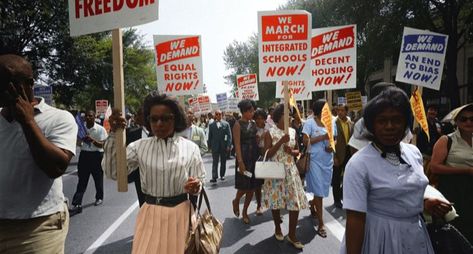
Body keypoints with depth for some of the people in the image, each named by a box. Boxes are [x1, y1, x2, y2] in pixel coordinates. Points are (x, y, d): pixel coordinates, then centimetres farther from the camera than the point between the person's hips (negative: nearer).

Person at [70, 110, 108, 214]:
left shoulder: (100, 129, -8)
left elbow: (102, 145, -13)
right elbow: (78, 142, 15)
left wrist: (93, 140, -29)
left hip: (96, 155, -3)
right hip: (84, 154, 3)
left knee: (98, 178, 12)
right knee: (82, 180, 1)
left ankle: (99, 197, 34)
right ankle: (76, 205, 0)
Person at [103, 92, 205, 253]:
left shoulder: (190, 148, -4)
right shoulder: (139, 146, -1)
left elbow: (199, 181, 1)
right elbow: (112, 172, -9)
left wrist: (196, 186, -23)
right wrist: (114, 134, -15)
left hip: (180, 212, 0)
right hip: (150, 213, 1)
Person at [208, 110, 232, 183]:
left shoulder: (226, 124, 0)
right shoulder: (211, 125, 3)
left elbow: (229, 135, -2)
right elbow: (210, 136, 6)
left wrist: (229, 145, -9)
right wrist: (209, 146, 2)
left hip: (224, 146, 1)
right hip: (215, 146, 0)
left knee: (223, 162, 11)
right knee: (214, 162, -4)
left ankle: (222, 175, 24)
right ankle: (214, 177, -7)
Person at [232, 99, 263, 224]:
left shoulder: (253, 123, 9)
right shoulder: (238, 124, -8)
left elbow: (256, 140, 12)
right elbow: (237, 145, -13)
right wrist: (240, 162, -19)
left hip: (255, 157, 6)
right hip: (244, 158, -6)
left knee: (253, 186, 9)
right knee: (244, 186, -1)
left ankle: (245, 212, 23)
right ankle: (236, 201, 31)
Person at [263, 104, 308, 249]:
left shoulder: (292, 131, 5)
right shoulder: (270, 133, -7)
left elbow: (297, 151, 13)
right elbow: (267, 154, -13)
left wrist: (291, 151, -11)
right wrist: (281, 141, -21)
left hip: (291, 171, 3)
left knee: (295, 202, -1)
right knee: (275, 201, 9)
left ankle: (292, 235, 13)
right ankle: (277, 228, 33)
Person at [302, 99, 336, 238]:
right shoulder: (310, 123, -7)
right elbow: (306, 141, -14)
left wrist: (332, 146, -6)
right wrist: (322, 137, -19)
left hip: (328, 160, 6)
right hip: (314, 160, -5)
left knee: (323, 189, 16)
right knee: (319, 191, -3)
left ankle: (312, 204, 46)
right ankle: (321, 224, 6)